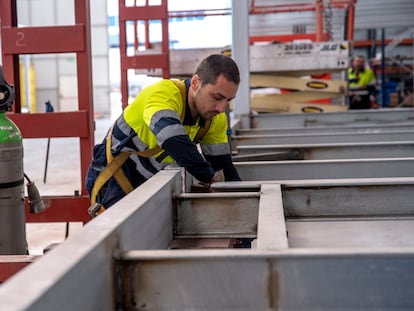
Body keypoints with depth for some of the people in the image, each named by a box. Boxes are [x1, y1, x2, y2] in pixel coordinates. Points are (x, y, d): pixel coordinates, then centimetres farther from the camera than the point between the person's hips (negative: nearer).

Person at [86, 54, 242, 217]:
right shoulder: (165, 94, -29)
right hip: (112, 181, -7)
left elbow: (223, 164, 1)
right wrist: (211, 177, -34)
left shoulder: (216, 118, -6)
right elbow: (174, 141, -44)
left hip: (148, 182, 7)